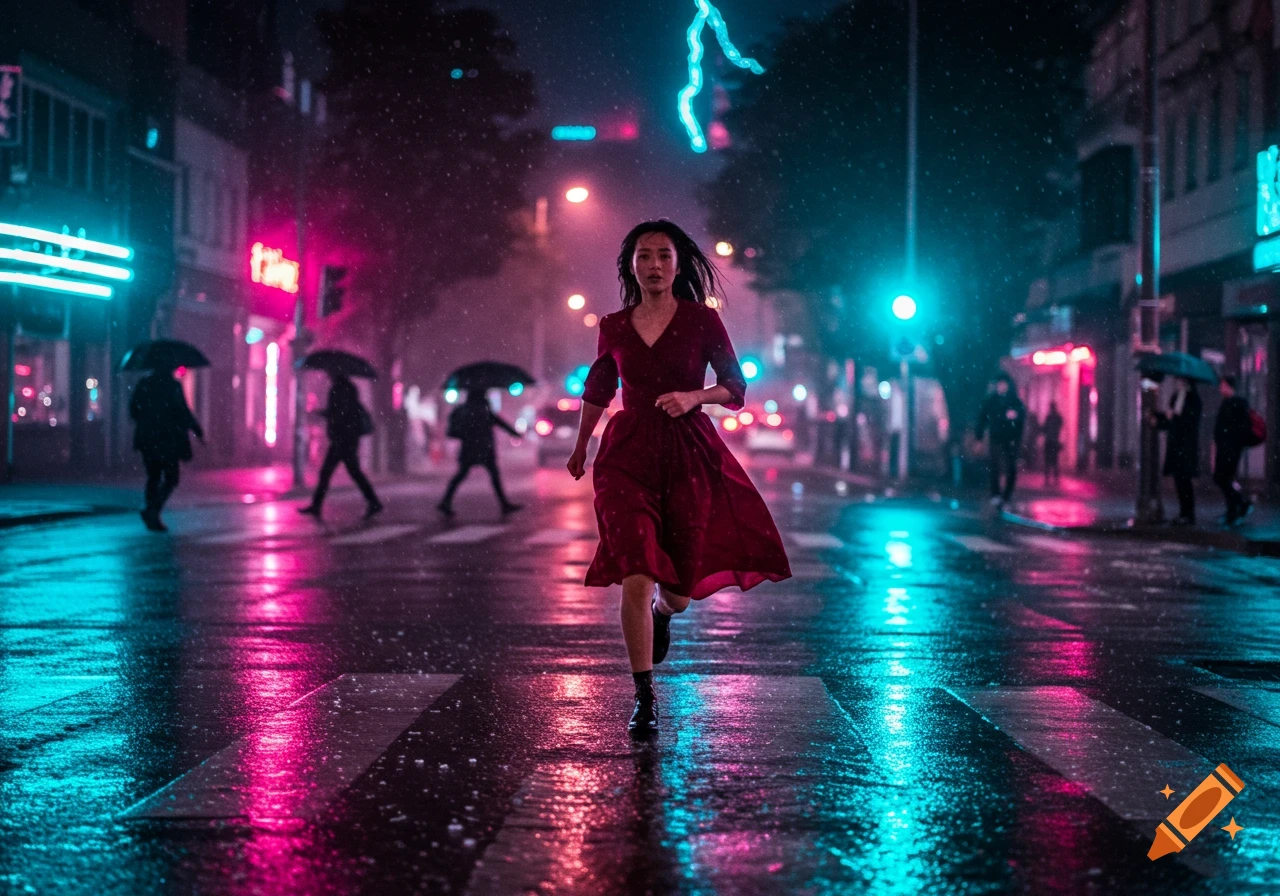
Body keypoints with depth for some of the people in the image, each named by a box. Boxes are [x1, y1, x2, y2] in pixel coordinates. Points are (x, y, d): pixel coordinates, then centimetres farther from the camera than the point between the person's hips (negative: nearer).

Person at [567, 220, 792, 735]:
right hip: (628, 455, 0)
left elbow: (736, 389, 1)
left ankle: (664, 610, 47)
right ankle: (644, 698, -4)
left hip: (690, 455, 0)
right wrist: (580, 446, 30)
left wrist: (693, 395, -17)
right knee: (635, 579, -14)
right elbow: (598, 388, 22)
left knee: (680, 587, 7)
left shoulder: (702, 321, 0)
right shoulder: (614, 328, 6)